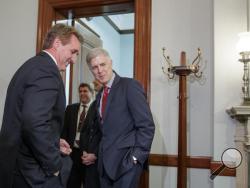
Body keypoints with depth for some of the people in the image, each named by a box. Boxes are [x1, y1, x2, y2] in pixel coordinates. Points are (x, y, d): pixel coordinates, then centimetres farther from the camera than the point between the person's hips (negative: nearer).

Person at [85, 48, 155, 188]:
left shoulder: (130, 86, -10)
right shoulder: (100, 95, 13)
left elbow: (147, 126, -14)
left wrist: (136, 157, -16)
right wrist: (100, 154, 6)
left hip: (126, 161, -7)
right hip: (106, 162, 7)